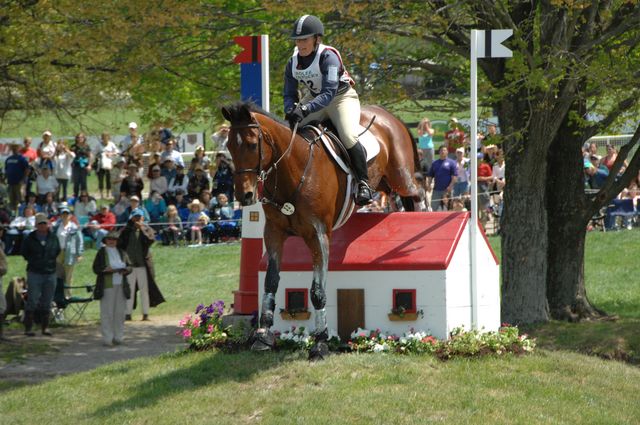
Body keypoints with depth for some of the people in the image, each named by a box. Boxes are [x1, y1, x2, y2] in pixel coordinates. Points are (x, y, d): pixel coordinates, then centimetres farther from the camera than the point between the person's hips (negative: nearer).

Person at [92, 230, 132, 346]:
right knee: (107, 313, -5)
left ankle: (118, 337, 11)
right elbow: (96, 268, -1)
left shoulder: (122, 252, 12)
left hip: (121, 287, 3)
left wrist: (125, 270, -9)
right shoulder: (101, 253, 3)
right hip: (106, 287, -3)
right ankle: (107, 338, -3)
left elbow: (130, 267, 13)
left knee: (120, 312, 4)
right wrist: (105, 270, -19)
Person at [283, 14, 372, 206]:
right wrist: (291, 110, -25)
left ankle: (363, 183, -16)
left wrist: (306, 108, -49)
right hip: (315, 99, 6)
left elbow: (329, 93, -35)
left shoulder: (328, 57, -27)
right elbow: (289, 94, -1)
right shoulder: (293, 63, -7)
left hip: (341, 97, -6)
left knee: (348, 136, -29)